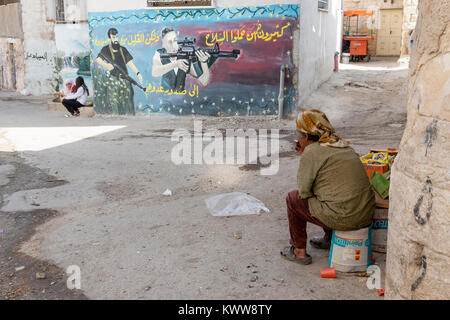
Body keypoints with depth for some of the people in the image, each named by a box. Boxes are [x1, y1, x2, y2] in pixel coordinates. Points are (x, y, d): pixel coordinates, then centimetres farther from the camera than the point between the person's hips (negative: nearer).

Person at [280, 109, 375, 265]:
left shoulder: (311, 153, -10)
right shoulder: (342, 145, 15)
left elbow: (304, 191, -6)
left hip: (342, 218, -9)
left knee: (293, 198, 11)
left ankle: (299, 251, 19)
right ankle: (330, 239, 41)